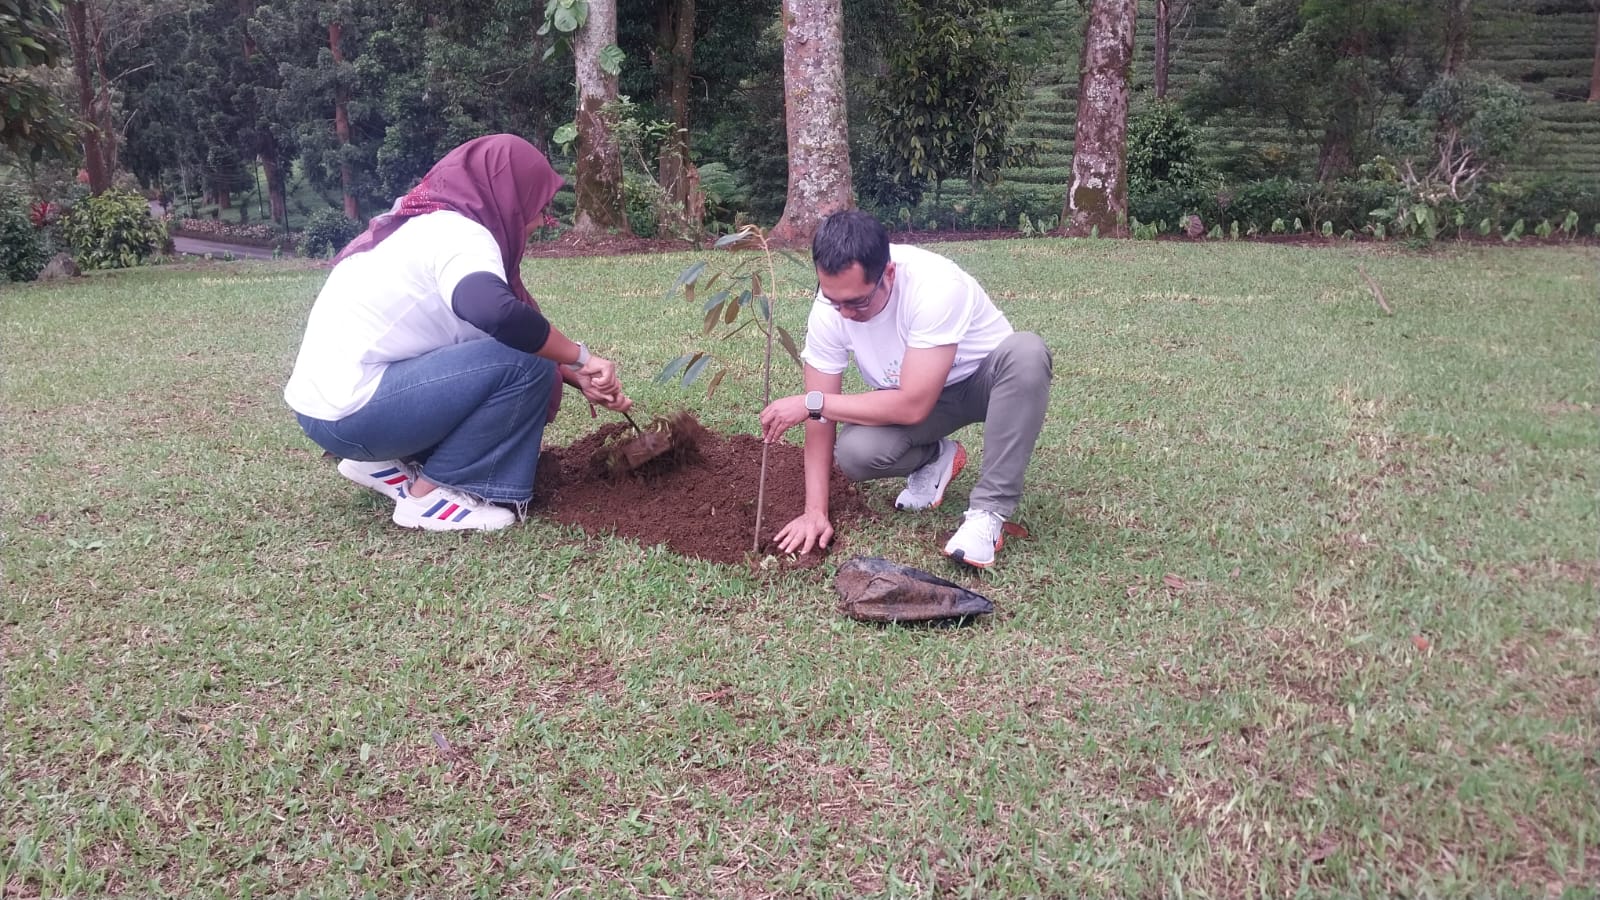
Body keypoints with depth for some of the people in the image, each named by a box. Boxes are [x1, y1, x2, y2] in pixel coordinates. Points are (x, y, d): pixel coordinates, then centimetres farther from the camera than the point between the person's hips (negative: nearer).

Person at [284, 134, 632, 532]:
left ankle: (382, 462, 15)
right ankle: (431, 492, -6)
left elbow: (481, 322, 22)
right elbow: (495, 312, -37)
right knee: (526, 364, -16)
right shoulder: (457, 232, -15)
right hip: (349, 410, -10)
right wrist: (581, 357, -22)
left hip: (327, 400, 10)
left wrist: (577, 379, 16)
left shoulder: (425, 225, 15)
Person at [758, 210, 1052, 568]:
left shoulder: (936, 286, -36)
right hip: (914, 393, 3)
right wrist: (815, 512, -19)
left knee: (1026, 351, -38)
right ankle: (936, 458, 7)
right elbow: (822, 415, -14)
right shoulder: (829, 309, -21)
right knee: (853, 453, -28)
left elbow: (912, 406, -36)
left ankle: (989, 510, -26)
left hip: (985, 380, -3)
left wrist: (810, 402, -31)